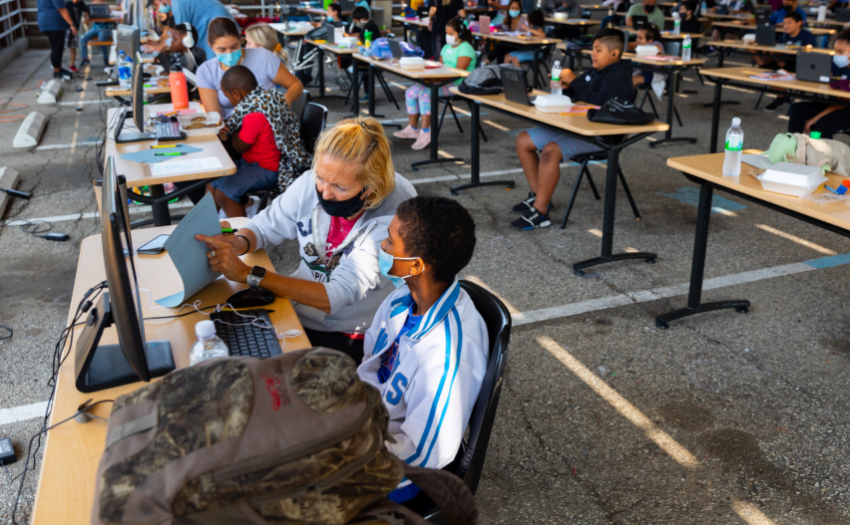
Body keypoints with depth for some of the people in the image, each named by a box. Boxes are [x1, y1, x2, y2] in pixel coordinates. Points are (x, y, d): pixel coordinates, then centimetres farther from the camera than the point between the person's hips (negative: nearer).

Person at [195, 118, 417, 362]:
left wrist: (245, 273, -31)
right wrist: (237, 243, -20)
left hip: (350, 339, -5)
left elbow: (337, 296, -29)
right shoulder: (312, 183, -10)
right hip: (296, 309, 5)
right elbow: (265, 226, 5)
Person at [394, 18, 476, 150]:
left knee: (425, 93, -31)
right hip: (442, 81, 9)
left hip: (457, 85, -9)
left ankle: (425, 133, -28)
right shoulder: (447, 47, 22)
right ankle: (412, 129, 1)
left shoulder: (465, 49, -8)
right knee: (411, 92, -5)